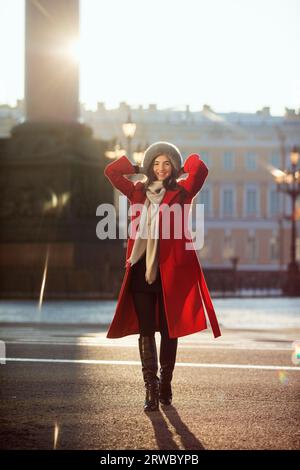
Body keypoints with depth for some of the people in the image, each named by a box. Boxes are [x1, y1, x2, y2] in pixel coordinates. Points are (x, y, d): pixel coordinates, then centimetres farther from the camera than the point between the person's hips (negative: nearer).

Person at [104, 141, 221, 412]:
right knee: (146, 331, -3)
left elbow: (200, 170, -11)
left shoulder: (181, 193, 4)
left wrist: (180, 170, 7)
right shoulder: (137, 192, 12)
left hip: (170, 271, -2)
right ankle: (151, 390, -3)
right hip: (141, 269, 2)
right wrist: (141, 170, 13)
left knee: (169, 330, 5)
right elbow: (111, 171, 12)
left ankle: (165, 385, 18)